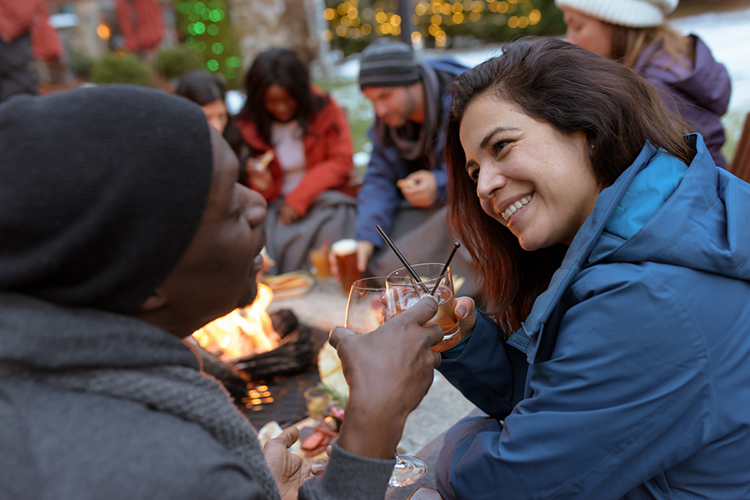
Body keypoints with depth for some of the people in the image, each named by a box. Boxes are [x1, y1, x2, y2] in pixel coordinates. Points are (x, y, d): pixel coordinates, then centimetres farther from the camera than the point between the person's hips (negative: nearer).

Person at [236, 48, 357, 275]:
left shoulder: (325, 109, 2)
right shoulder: (249, 125, 6)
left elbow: (342, 161, -3)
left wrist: (300, 197, -12)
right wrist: (260, 184, -13)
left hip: (324, 198, -1)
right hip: (276, 205, 1)